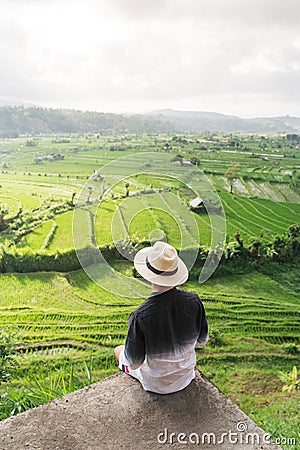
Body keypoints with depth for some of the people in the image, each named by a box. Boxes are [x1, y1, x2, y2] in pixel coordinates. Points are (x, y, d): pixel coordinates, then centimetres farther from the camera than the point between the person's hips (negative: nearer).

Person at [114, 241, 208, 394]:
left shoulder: (140, 316, -35)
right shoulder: (194, 301, -23)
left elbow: (133, 363, -22)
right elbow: (201, 341, -6)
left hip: (157, 384, -3)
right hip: (186, 376, 4)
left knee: (118, 350, 24)